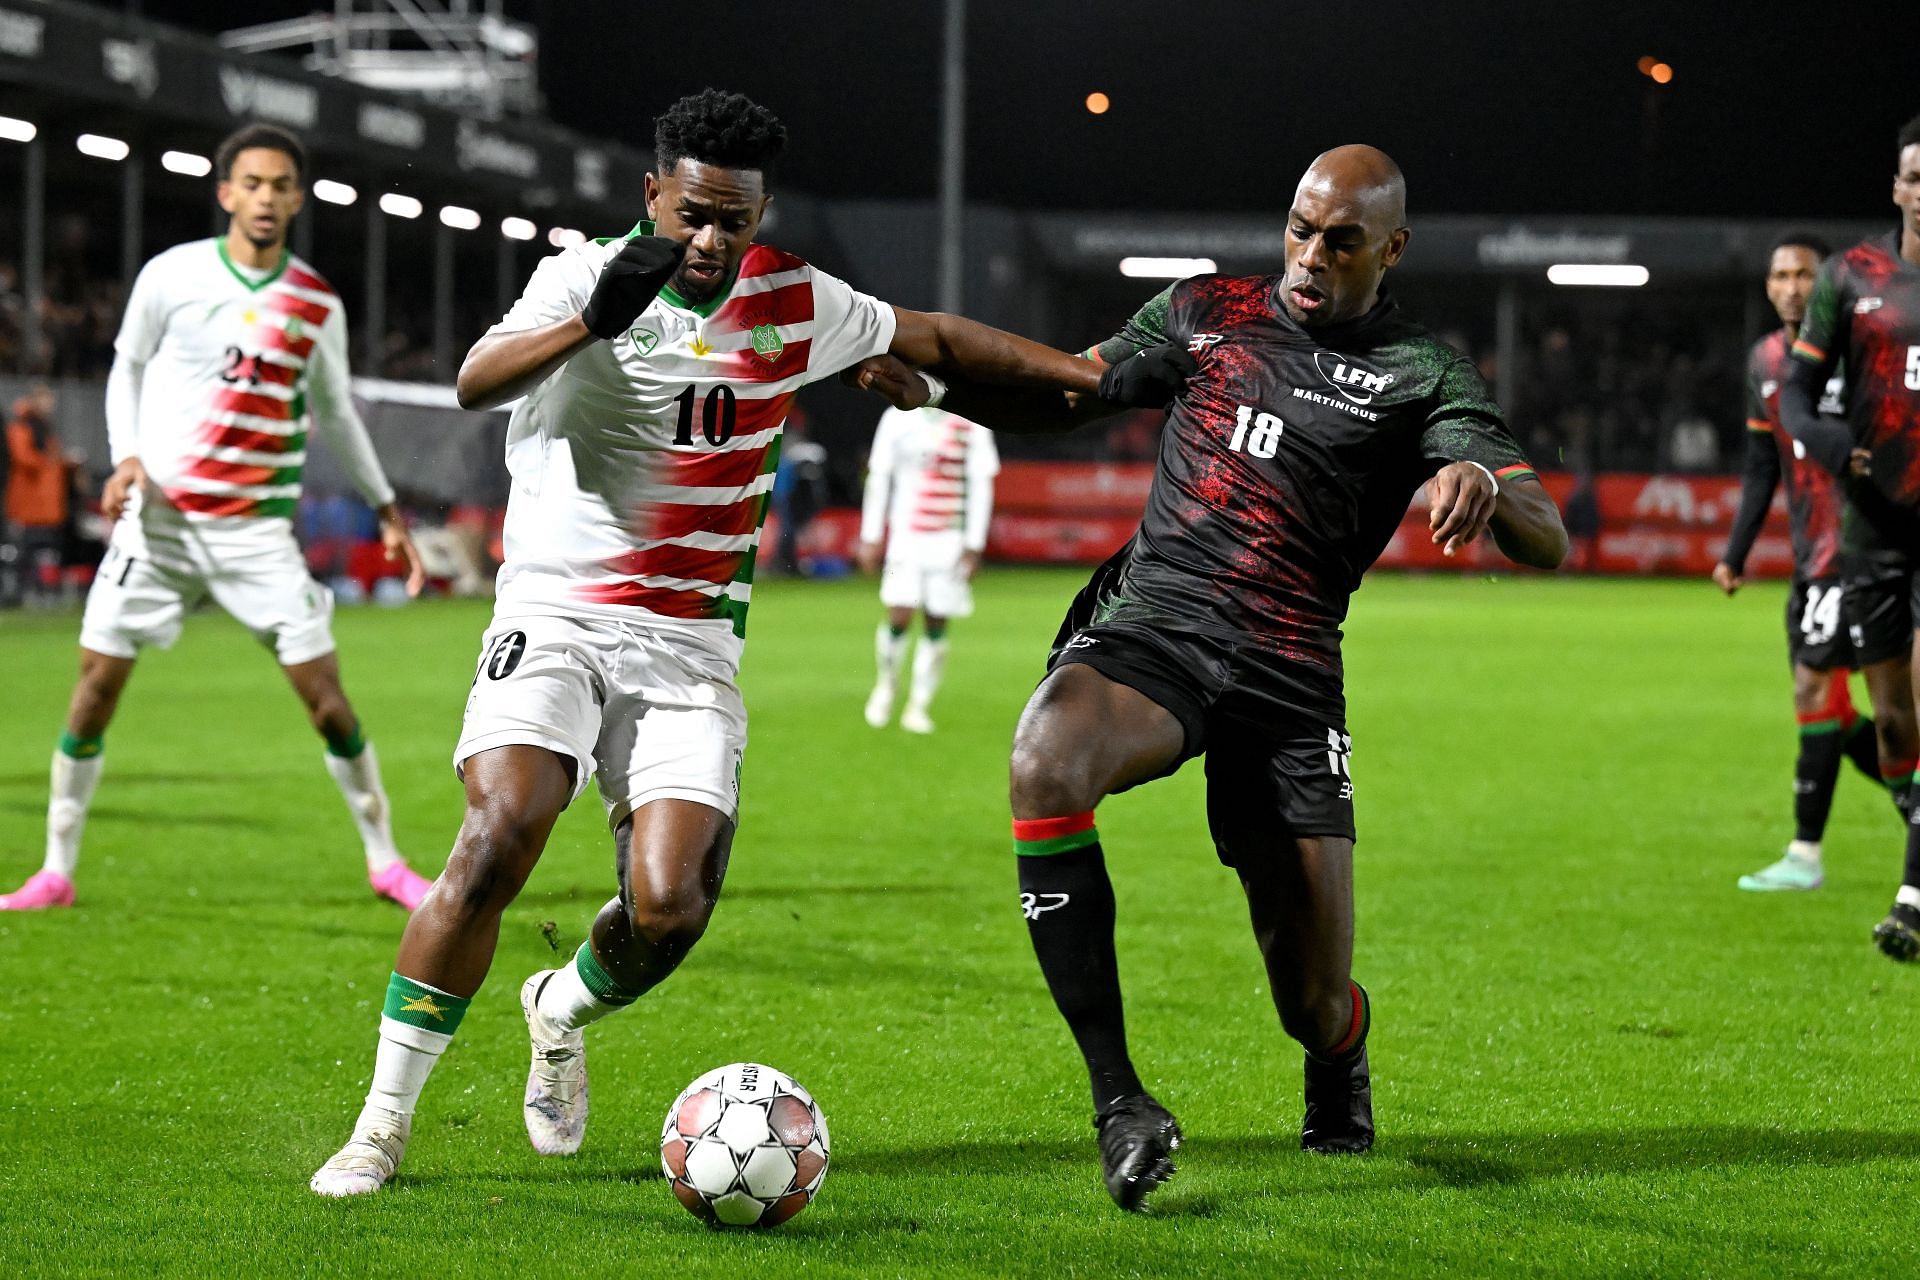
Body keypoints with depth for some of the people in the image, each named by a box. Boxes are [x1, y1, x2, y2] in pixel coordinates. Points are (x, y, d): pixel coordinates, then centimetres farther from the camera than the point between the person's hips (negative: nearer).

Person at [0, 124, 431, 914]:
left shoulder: (317, 304, 4)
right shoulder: (172, 275, -1)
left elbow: (335, 412, 18)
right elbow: (127, 369, 9)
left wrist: (385, 508, 19)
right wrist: (126, 456, -6)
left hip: (257, 525, 1)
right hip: (158, 514, -1)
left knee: (323, 690, -5)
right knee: (97, 679, -4)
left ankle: (385, 862, 8)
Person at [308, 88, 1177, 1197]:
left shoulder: (794, 302, 6)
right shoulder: (586, 276, -6)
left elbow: (935, 337, 21)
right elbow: (477, 384, -24)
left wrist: (1095, 376, 17)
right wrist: (593, 321, -41)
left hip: (693, 649, 3)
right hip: (558, 617, -3)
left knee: (669, 910, -12)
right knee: (497, 842, -25)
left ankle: (563, 1011, 25)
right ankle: (383, 1125, -14)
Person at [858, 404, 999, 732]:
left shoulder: (971, 425, 0)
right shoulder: (897, 418, 3)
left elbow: (981, 486, 3)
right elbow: (878, 479, 8)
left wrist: (974, 546, -2)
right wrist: (870, 538, 5)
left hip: (949, 541, 0)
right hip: (906, 536, 0)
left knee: (936, 626, 0)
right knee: (899, 617, -11)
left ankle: (918, 706, 11)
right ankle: (885, 685, 15)